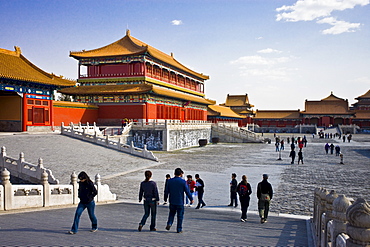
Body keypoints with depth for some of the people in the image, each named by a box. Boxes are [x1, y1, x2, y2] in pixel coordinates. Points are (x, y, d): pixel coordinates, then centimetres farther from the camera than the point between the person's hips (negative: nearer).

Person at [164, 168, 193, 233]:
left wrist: (165, 198, 19)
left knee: (172, 213, 20)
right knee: (180, 216, 7)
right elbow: (187, 191, -6)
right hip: (180, 202, -3)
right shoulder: (183, 181, -9)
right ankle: (179, 229, 11)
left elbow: (166, 191, 5)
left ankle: (169, 223, -1)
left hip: (172, 201, 3)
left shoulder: (170, 181, 0)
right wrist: (191, 199, 7)